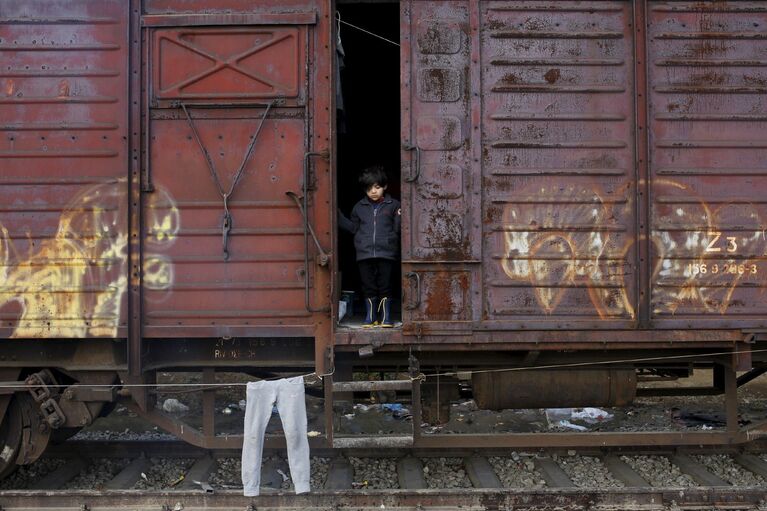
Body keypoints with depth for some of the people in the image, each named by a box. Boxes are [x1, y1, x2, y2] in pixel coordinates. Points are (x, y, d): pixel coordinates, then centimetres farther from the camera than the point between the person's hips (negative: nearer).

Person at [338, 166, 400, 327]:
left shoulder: (393, 205, 3)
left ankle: (386, 316, 13)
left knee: (385, 285, 3)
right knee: (368, 286, 7)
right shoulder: (359, 207, 11)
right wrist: (338, 216, 9)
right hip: (364, 253, 2)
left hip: (386, 253, -2)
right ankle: (370, 317, 17)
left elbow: (398, 228, 2)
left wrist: (401, 218, -18)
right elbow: (353, 227, 17)